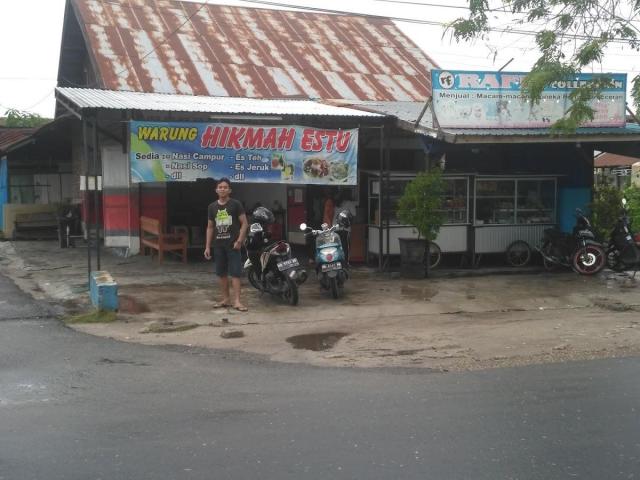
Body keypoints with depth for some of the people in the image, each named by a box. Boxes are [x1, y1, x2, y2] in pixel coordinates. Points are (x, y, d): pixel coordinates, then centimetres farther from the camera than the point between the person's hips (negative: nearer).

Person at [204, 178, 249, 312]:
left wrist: (239, 240, -13)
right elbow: (210, 227, 14)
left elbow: (244, 223, -3)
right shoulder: (212, 207, 9)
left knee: (235, 273, -7)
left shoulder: (236, 204, -3)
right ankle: (226, 299, 19)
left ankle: (237, 301, -9)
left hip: (233, 244, -4)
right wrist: (207, 246, 9)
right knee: (222, 273, 9)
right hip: (218, 245, 5)